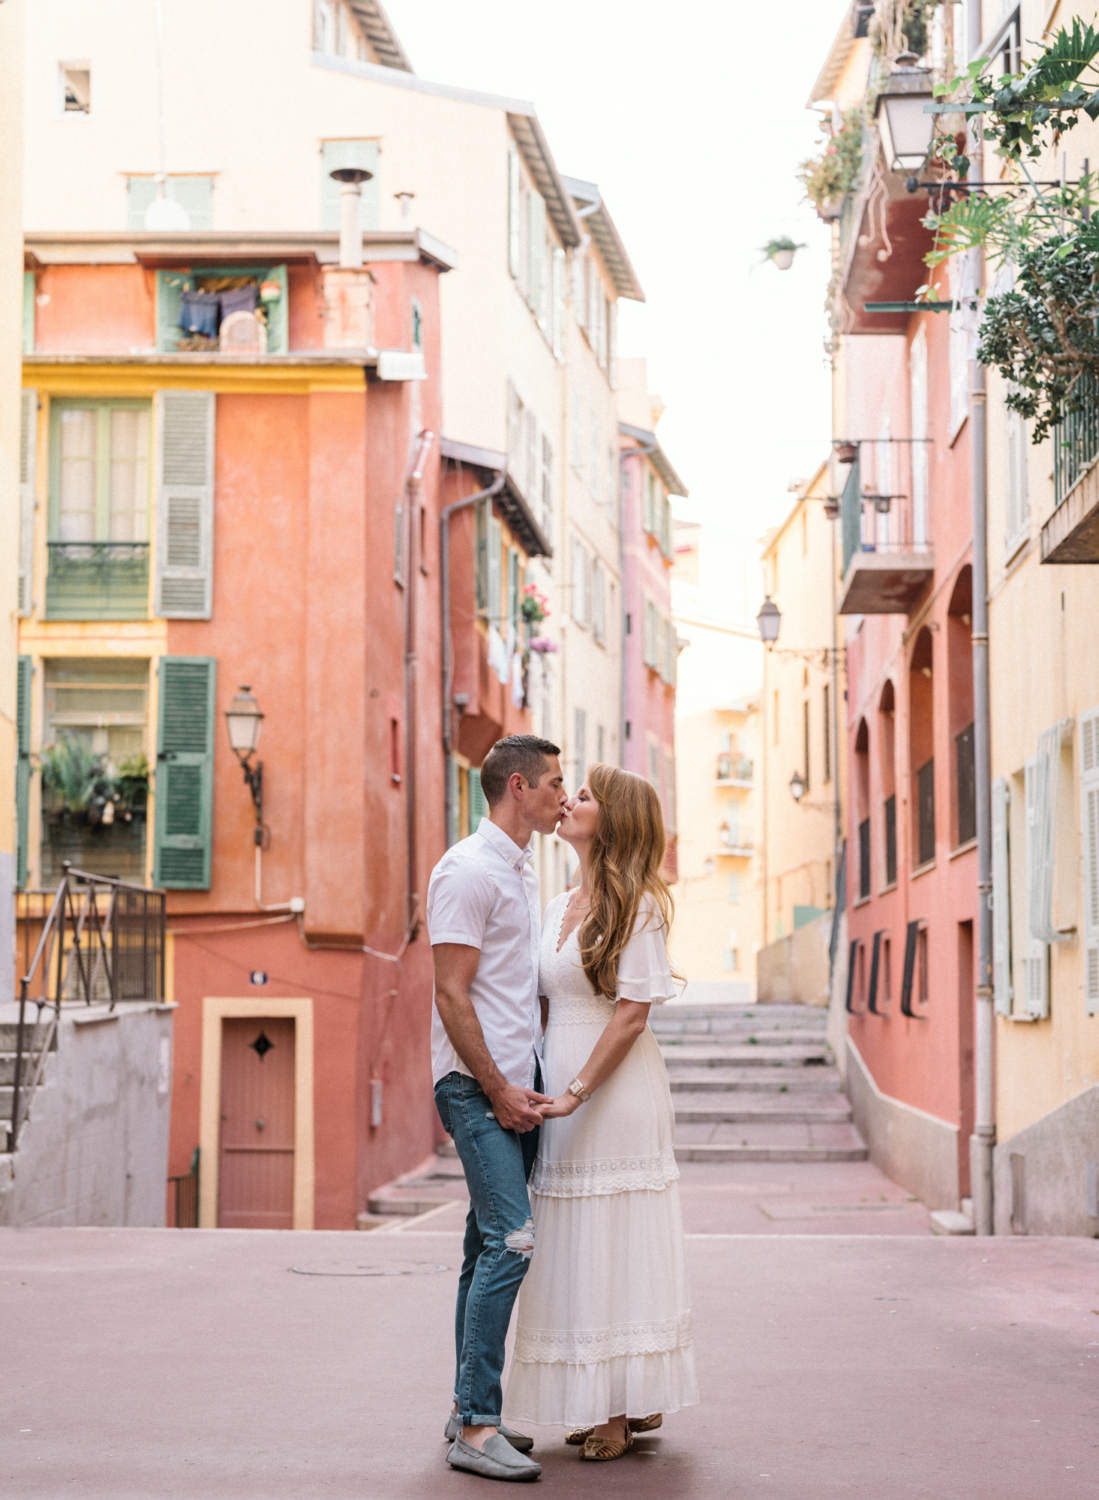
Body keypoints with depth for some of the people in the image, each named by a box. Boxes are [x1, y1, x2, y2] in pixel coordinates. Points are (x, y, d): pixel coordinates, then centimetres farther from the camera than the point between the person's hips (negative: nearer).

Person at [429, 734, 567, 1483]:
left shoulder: (523, 872, 19)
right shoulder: (468, 870, -11)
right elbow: (452, 994, -15)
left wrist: (531, 1081, 15)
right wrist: (497, 1088, -16)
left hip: (517, 1087, 9)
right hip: (478, 1085, -9)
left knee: (490, 1247, 11)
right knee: (511, 1240, -15)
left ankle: (470, 1413, 17)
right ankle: (476, 1428, -13)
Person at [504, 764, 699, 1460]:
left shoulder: (638, 906, -7)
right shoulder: (562, 906, 15)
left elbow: (632, 1012, -13)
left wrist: (578, 1092, -18)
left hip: (617, 1090, -7)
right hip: (560, 1091, 7)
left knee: (617, 1243, -3)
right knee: (573, 1248, 8)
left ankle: (631, 1403, 5)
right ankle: (599, 1405, 15)